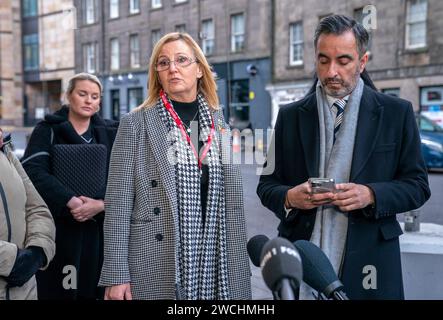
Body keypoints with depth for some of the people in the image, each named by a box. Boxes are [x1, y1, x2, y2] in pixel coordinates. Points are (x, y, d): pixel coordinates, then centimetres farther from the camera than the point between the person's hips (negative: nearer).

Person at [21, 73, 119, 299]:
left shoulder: (110, 133, 11)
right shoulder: (48, 130, 5)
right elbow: (32, 171, -10)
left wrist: (101, 204, -15)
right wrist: (70, 201, -21)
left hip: (100, 229, 2)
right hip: (59, 229, -1)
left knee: (93, 289, -1)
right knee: (57, 289, -2)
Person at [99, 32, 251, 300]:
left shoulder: (219, 125, 9)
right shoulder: (136, 124, -2)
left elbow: (232, 203, 10)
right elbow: (119, 203, -5)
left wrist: (240, 268, 8)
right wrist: (116, 275, -10)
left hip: (216, 268, 3)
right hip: (155, 271, -3)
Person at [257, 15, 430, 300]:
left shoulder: (396, 113, 1)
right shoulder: (290, 116, 5)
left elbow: (417, 185, 2)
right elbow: (267, 185, 8)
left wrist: (371, 195, -16)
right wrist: (289, 197, -14)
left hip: (367, 263, 0)